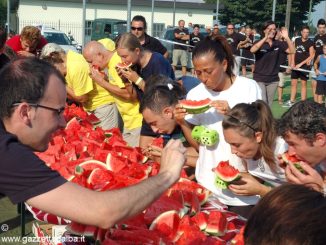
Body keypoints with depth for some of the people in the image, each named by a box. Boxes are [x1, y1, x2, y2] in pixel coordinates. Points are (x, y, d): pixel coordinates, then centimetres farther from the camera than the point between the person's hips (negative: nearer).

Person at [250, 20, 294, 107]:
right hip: (260, 78, -3)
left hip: (273, 79, 3)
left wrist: (287, 38, -19)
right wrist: (265, 38, -36)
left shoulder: (278, 44, 1)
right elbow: (252, 50, -28)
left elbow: (292, 50, -6)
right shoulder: (259, 43, -7)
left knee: (269, 105, 11)